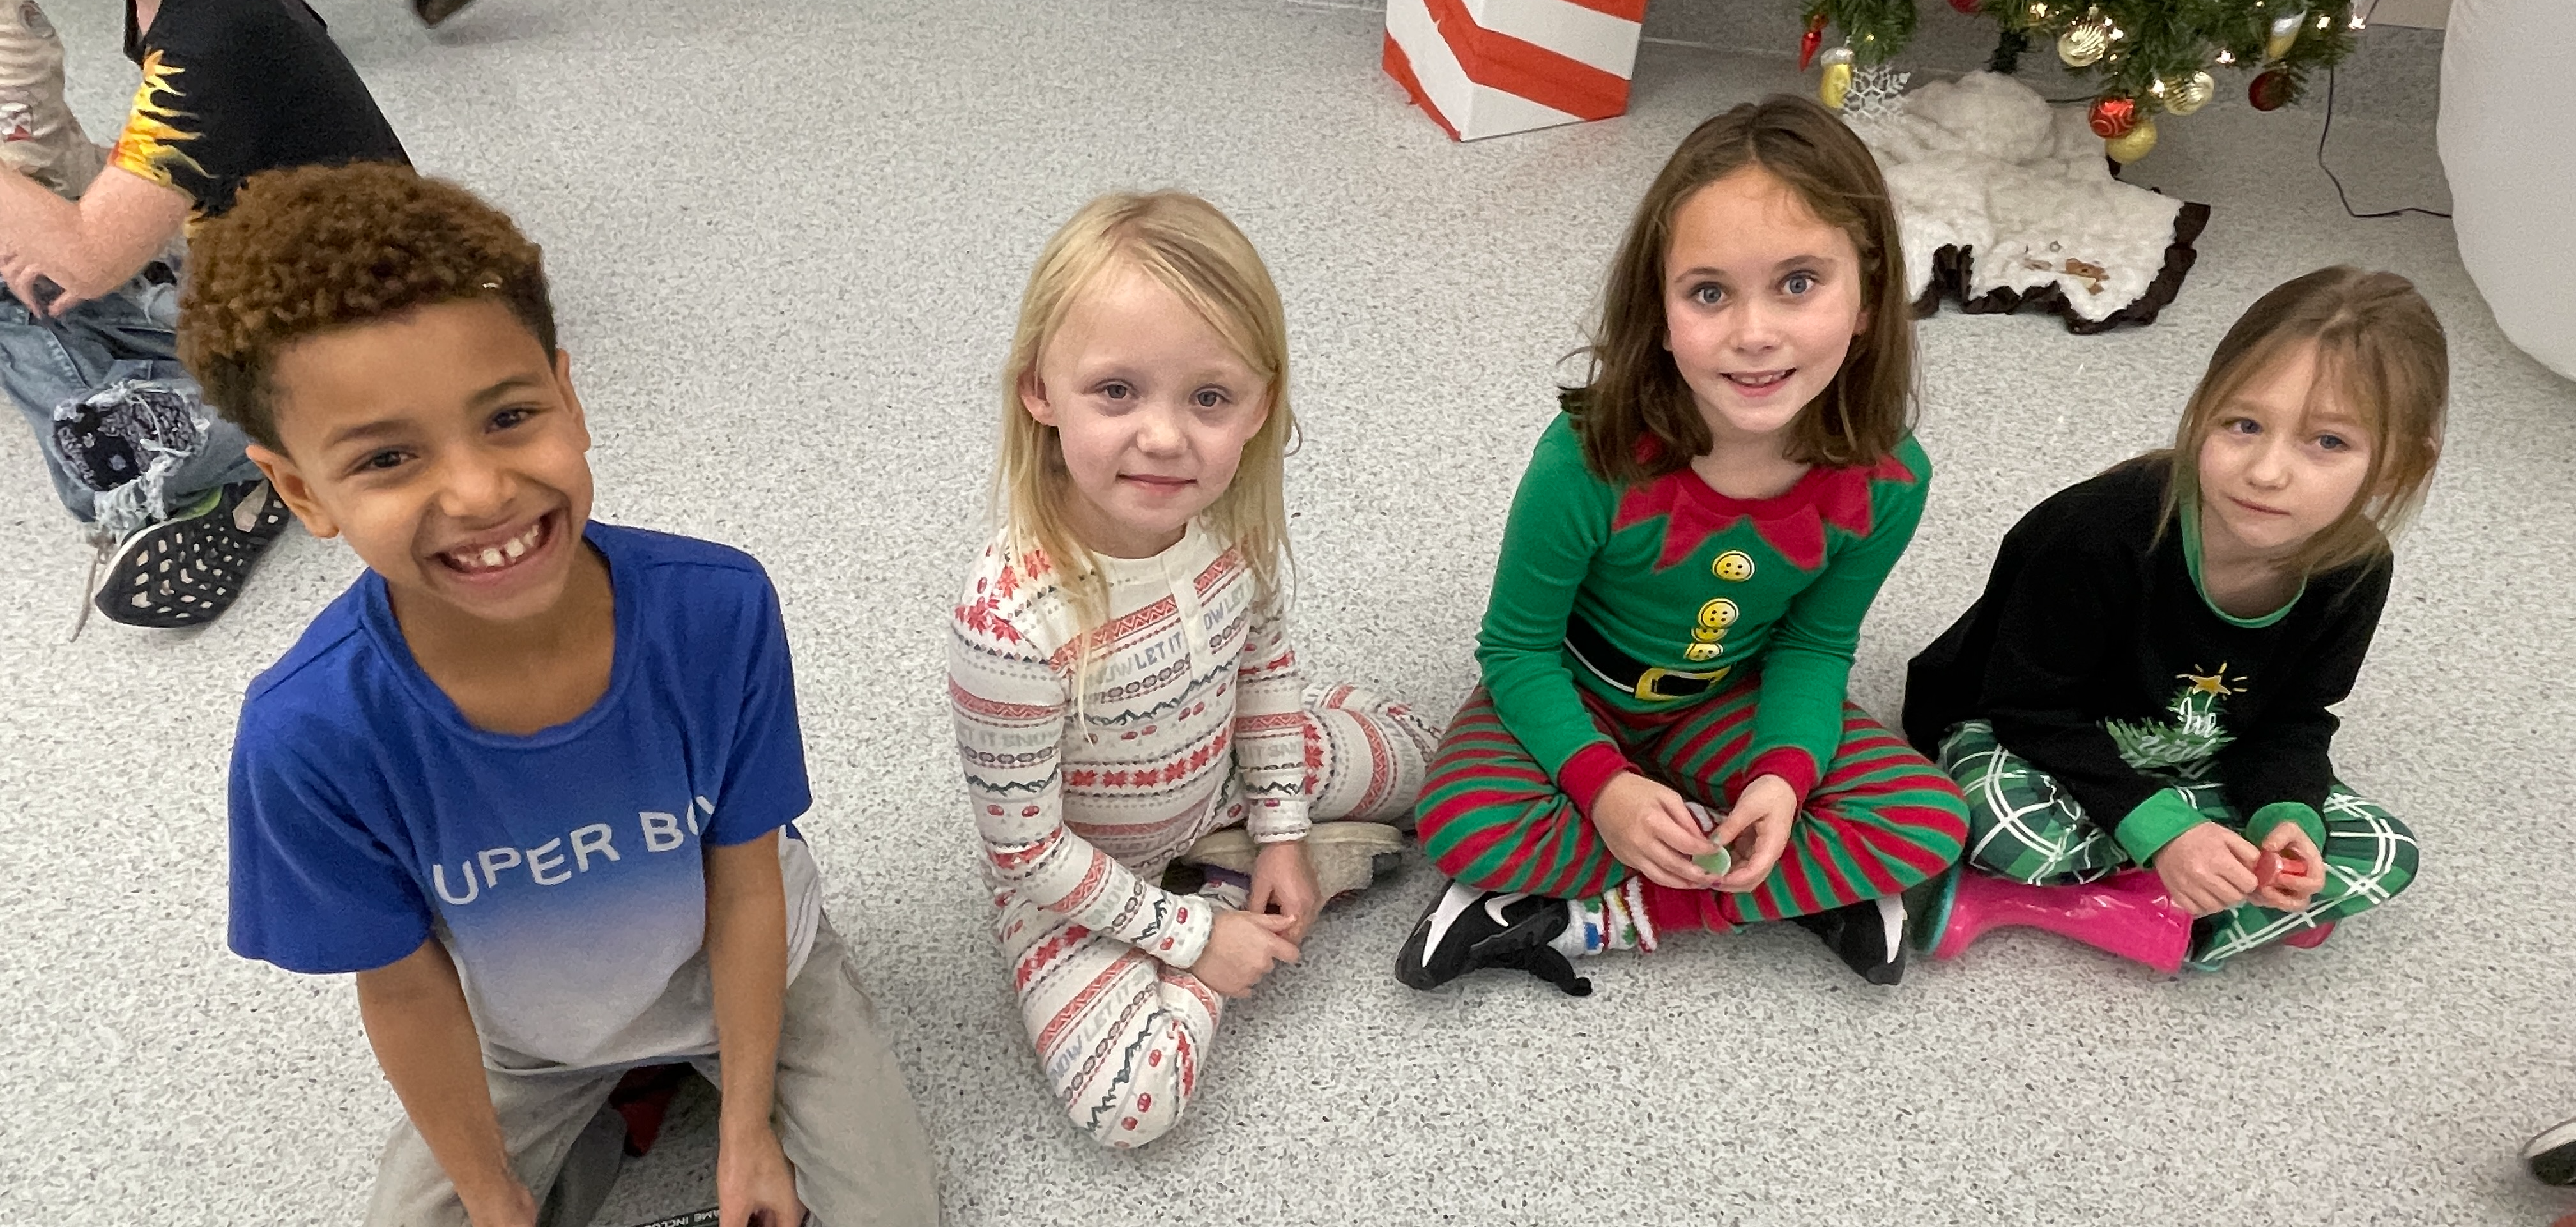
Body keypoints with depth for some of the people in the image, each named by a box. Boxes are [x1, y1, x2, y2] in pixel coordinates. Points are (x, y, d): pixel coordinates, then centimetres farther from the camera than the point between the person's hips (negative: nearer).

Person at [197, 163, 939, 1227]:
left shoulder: (717, 608, -32)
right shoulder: (309, 737, -32)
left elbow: (745, 876, -18)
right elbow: (405, 987, -16)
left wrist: (747, 1133, -10)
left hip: (750, 969, 0)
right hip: (523, 1032, 1)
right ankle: (595, 1110, 27)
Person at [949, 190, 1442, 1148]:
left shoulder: (1235, 519, -22)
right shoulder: (1013, 620, -40)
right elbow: (1025, 848, -27)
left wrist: (1281, 831, 0)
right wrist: (1190, 937, -18)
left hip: (1220, 781, 5)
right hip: (1079, 876, -5)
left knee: (1419, 758, 12)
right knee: (1130, 1106, -21)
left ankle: (1234, 874, 10)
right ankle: (1216, 908, 2)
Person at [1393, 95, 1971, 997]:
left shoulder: (1885, 483, -21)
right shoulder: (1592, 459, -31)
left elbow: (1814, 645, -5)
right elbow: (1517, 646, -17)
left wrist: (1786, 772, -24)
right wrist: (1601, 783, -31)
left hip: (1729, 701, 2)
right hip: (1576, 696, -2)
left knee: (1928, 824, -17)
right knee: (1465, 822, -30)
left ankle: (1611, 917, -15)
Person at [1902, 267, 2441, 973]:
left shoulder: (2352, 570, -14)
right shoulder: (2099, 536, -32)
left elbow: (2292, 720, -1)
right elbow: (2031, 709, -24)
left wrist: (2286, 815, -23)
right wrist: (2161, 830, -31)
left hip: (2180, 768, 7)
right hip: (2011, 732, -7)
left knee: (2386, 856, -8)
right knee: (2014, 826, -40)